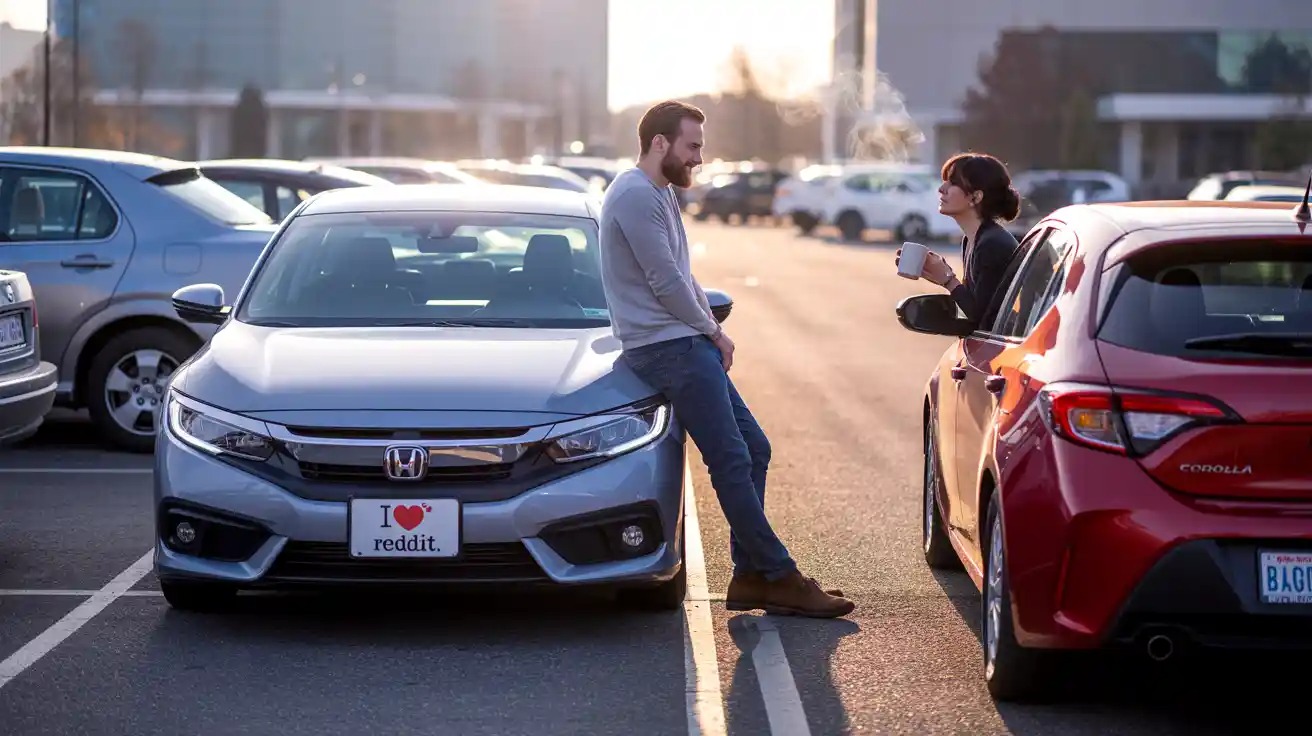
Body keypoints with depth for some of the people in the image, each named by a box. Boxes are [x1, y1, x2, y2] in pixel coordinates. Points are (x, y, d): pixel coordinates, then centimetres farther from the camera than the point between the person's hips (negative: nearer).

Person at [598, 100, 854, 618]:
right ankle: (778, 578, -10)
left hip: (689, 346, 11)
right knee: (732, 462, -11)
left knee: (752, 449, 8)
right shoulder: (635, 196, -14)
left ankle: (752, 576, 8)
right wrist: (713, 332, -4)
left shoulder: (660, 194, 20)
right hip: (666, 347, -11)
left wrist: (712, 331, 8)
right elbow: (666, 282, -17)